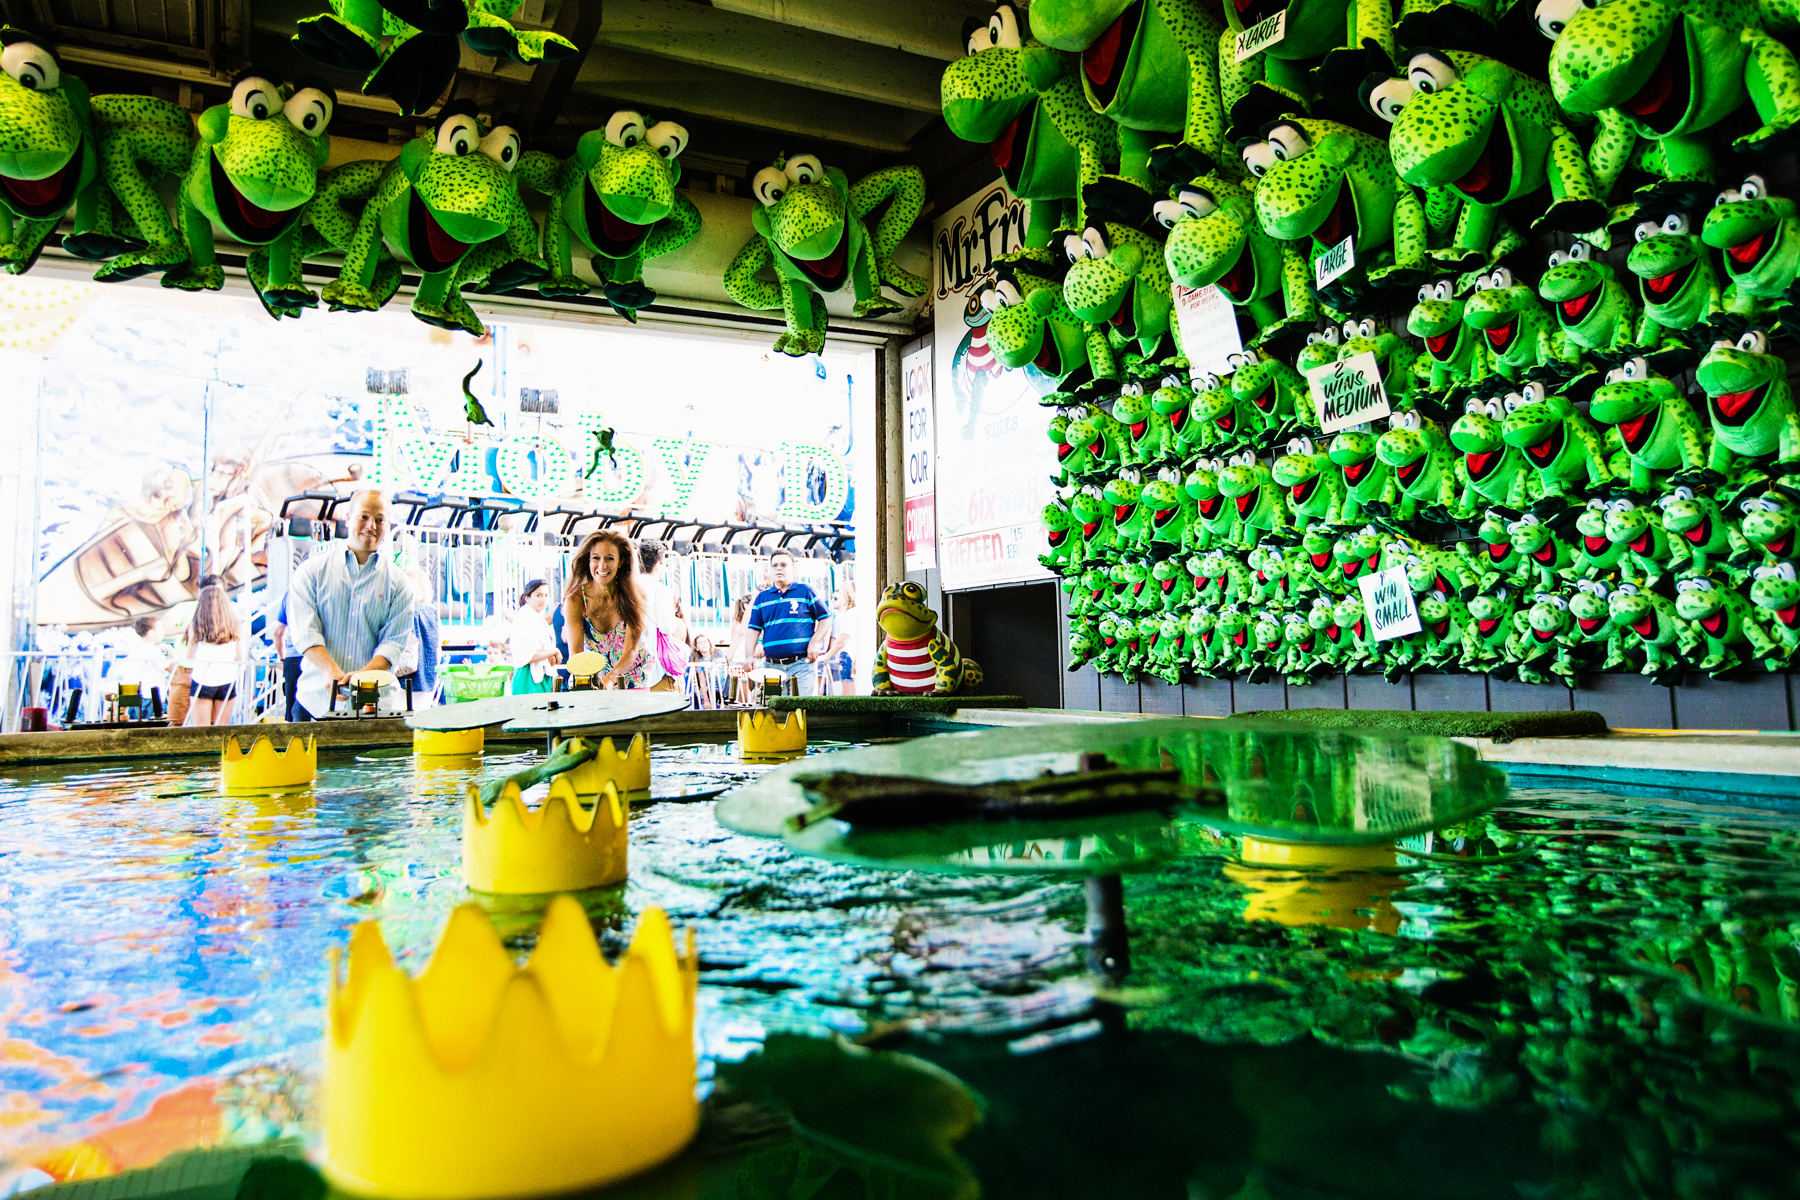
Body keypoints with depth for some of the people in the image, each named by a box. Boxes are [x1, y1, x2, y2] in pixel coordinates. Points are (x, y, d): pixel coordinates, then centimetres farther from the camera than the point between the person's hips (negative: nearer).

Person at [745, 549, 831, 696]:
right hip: (772, 666, 3)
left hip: (802, 663, -3)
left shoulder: (805, 591, 5)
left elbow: (825, 619, 6)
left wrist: (814, 643, -7)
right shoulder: (762, 597, 14)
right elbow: (753, 629, 12)